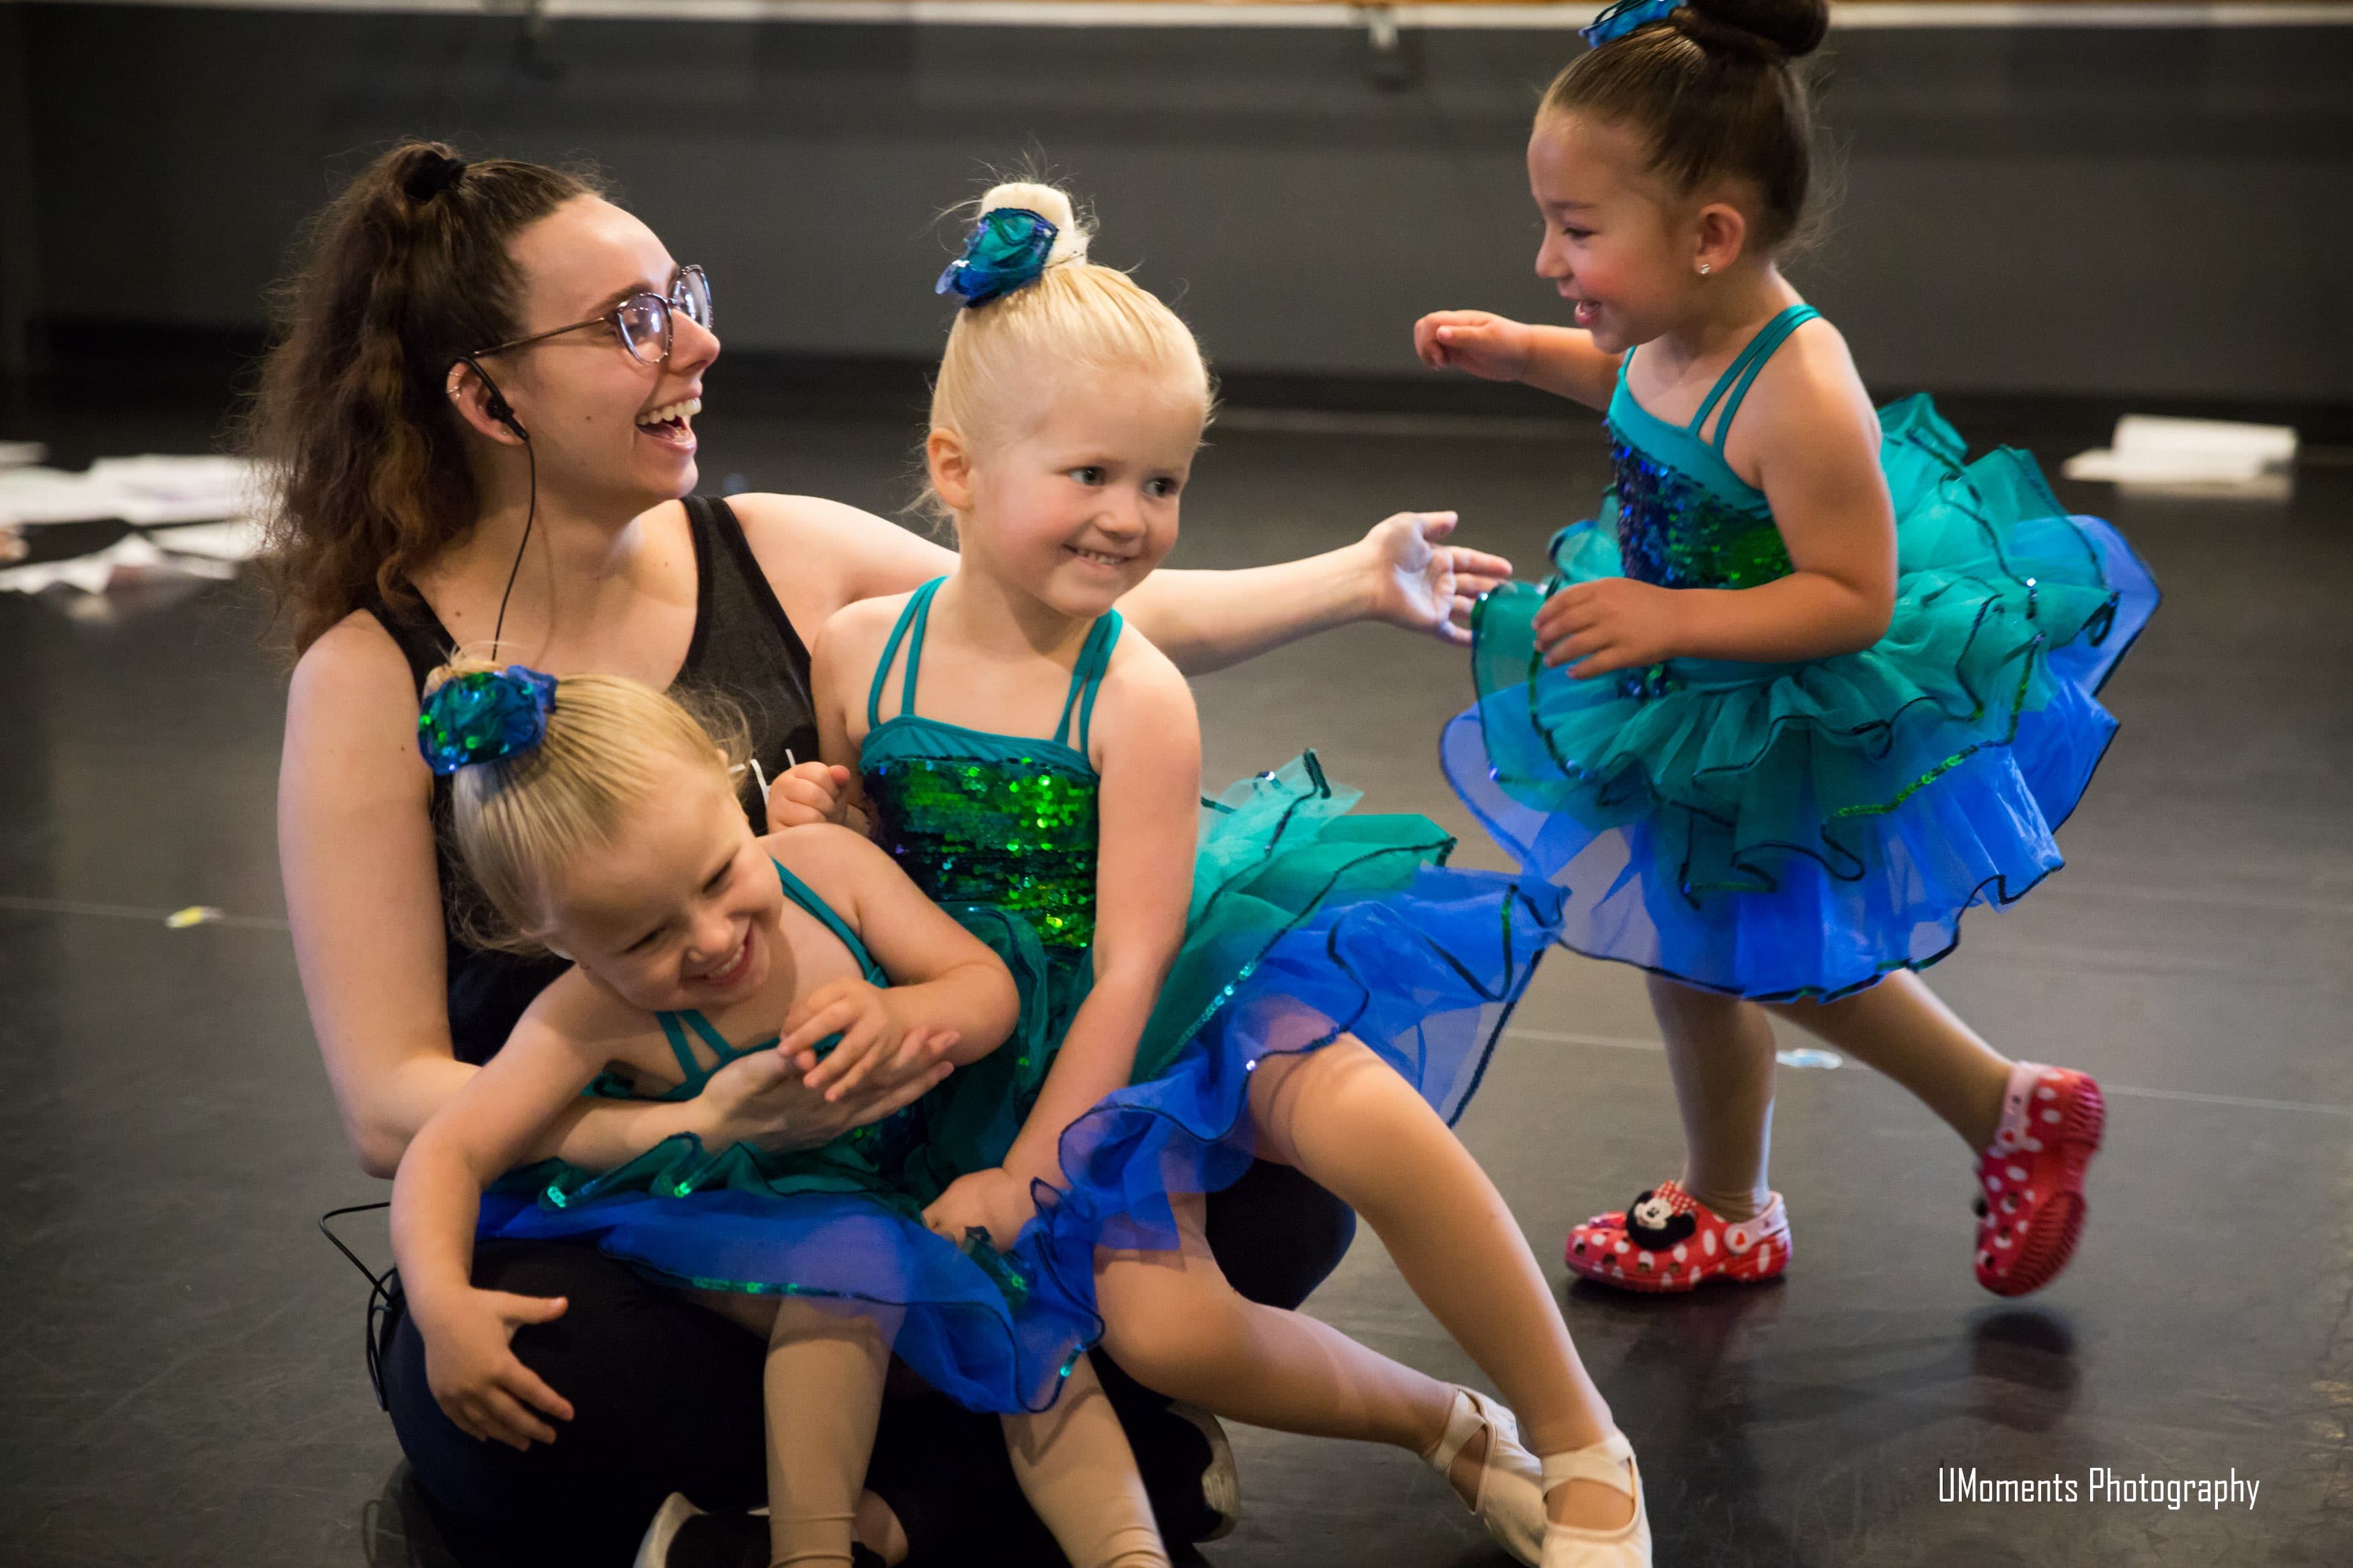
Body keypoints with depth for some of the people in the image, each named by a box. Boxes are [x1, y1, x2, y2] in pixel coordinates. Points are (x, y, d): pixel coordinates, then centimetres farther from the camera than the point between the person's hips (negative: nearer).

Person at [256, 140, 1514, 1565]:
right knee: (537, 1403, -38)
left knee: (1277, 1188, -15)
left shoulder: (784, 557, 3)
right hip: (595, 1222, -3)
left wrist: (1356, 579, 17)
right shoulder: (374, 677, -7)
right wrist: (696, 1127, -27)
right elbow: (393, 1102, -12)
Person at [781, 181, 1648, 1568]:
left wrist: (1025, 1177, -15)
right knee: (1162, 1324, -24)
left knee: (1368, 1117, -33)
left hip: (1186, 988, -2)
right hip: (1032, 1038, 2)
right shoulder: (860, 651, -4)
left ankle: (1581, 1443, -11)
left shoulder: (1139, 699, -13)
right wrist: (824, 833, -12)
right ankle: (1449, 1429, 4)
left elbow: (1130, 966, -13)